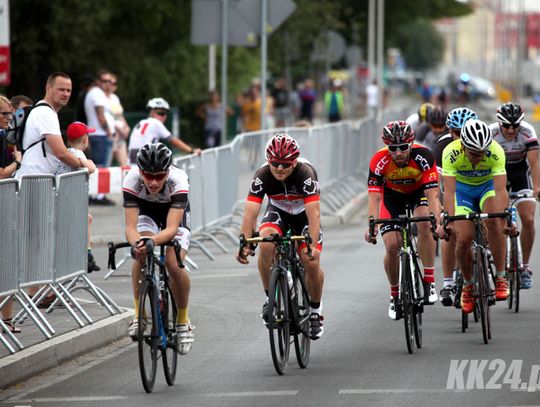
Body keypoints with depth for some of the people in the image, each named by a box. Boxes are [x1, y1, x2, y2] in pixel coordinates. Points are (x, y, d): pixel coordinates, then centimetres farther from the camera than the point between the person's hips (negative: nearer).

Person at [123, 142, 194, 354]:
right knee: (141, 255, -29)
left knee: (174, 264, -24)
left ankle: (183, 321, -2)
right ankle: (139, 314, -16)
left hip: (175, 212, -1)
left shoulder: (178, 180, -37)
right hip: (147, 211, 1)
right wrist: (136, 242, -58)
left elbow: (171, 228, -43)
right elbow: (130, 226, -36)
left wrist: (153, 240, -63)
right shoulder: (132, 180, -33)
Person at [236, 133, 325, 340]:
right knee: (266, 243, -30)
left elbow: (314, 212, -41)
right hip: (278, 212, 1)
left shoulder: (305, 173, -33)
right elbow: (250, 212, -33)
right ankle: (270, 298, -12)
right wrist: (244, 243, -47)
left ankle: (315, 309, 10)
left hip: (304, 214, -1)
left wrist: (312, 245, -53)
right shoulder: (262, 175, -27)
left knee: (311, 263, -18)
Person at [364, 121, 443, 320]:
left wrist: (438, 222, -53)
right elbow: (374, 197, -35)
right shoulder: (379, 161, -32)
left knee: (425, 223, -32)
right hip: (393, 195, 1)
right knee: (392, 246, -13)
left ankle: (429, 282, -24)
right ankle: (395, 295, 10)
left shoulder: (422, 156, -34)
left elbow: (433, 194, -38)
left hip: (419, 190, -1)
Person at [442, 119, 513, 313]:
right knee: (464, 238, -14)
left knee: (493, 221, -31)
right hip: (463, 188, 1)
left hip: (488, 186, -1)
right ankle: (467, 285, 12)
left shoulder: (496, 152, -33)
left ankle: (500, 278, -21)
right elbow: (449, 191, -37)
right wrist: (449, 221, -49)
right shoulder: (451, 153, -33)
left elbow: (500, 189, -38)